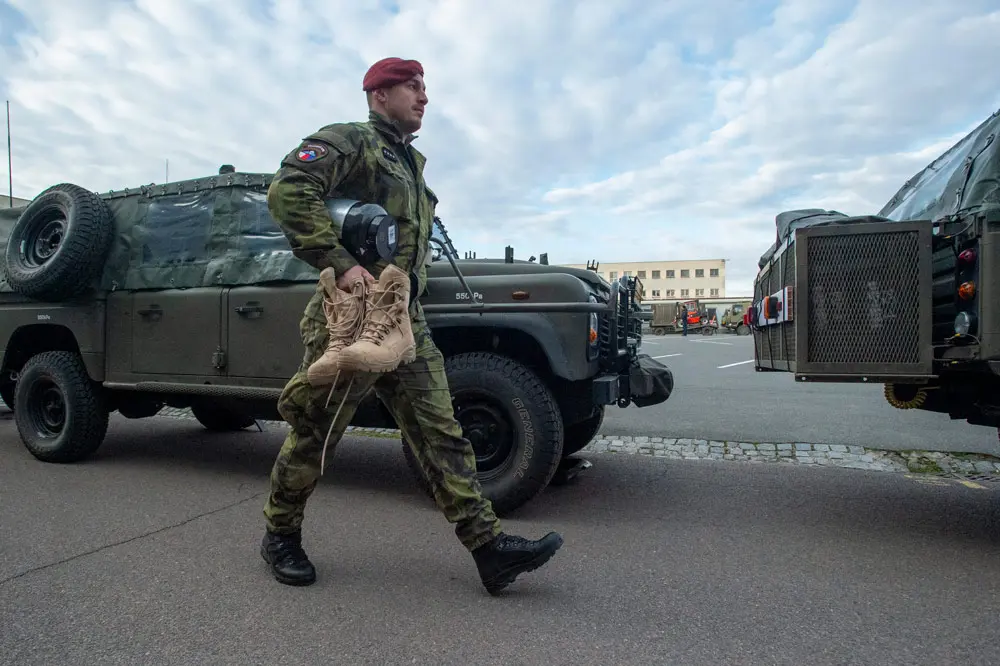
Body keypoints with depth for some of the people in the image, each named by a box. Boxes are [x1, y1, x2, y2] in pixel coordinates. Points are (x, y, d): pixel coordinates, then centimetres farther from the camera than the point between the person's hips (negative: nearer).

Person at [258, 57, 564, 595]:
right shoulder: (349, 141, -1)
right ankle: (280, 535, 27)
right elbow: (287, 191, -18)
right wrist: (341, 264, -23)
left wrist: (405, 278, 9)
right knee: (315, 433, 5)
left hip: (406, 318, 7)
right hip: (350, 312, -7)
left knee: (440, 431, 0)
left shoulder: (411, 164, 24)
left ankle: (488, 545, 1)